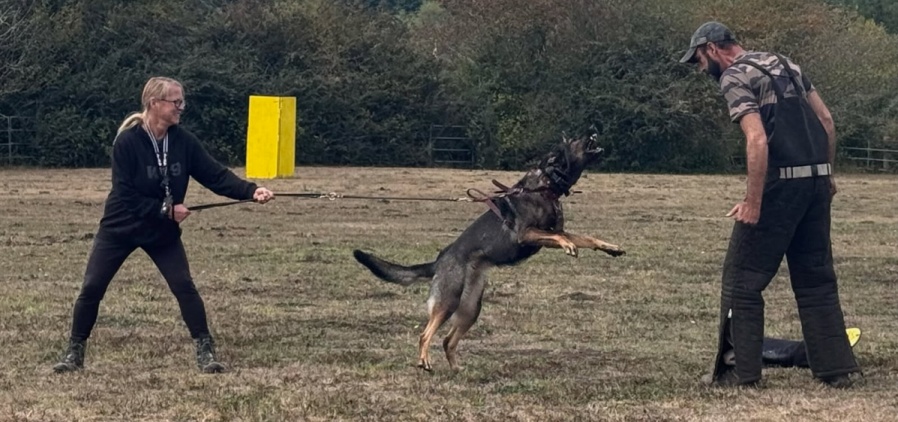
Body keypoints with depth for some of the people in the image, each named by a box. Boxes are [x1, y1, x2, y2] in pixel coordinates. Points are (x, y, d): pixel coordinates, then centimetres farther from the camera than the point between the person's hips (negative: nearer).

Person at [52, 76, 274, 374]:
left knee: (185, 287, -7)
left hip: (163, 232, 3)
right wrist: (166, 209, -25)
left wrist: (251, 190, -26)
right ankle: (75, 352, 14)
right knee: (92, 288, -2)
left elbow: (215, 175, -12)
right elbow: (125, 195, -22)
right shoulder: (128, 142, -22)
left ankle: (205, 351, 3)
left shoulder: (183, 141, -10)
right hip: (120, 228, -3)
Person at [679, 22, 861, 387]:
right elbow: (827, 120, 16)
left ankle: (741, 371, 4)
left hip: (780, 183, -8)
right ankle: (838, 368, 13)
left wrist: (752, 201, -17)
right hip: (817, 180, 8)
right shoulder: (785, 65, 19)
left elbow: (758, 140, -18)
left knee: (743, 278, 2)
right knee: (816, 278, 14)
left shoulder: (735, 78, -5)